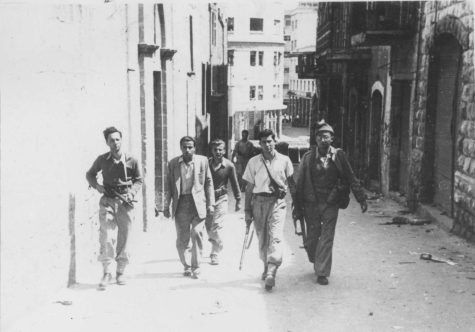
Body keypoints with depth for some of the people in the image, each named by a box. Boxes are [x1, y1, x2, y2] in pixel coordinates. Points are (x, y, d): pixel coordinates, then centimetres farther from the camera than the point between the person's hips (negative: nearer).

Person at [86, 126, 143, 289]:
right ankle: (107, 272, -5)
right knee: (106, 236, -12)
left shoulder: (131, 161, -2)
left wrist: (132, 192, -6)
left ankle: (120, 272, 19)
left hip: (125, 202, 0)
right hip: (107, 201, 0)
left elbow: (139, 180, 11)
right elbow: (90, 174, 17)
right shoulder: (102, 160, 0)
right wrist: (96, 185, -2)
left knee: (124, 238, 5)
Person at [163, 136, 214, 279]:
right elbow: (168, 186, 9)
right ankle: (187, 266, 21)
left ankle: (196, 267, 0)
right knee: (182, 239, 4)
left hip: (198, 203, -1)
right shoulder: (173, 163, 6)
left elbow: (209, 183, 7)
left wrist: (210, 204, 2)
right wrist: (166, 206, 5)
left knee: (196, 233, -12)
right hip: (181, 204, 1)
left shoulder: (203, 161, 4)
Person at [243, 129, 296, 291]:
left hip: (278, 202, -2)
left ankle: (271, 273, -20)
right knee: (262, 238, 9)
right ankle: (266, 267, 30)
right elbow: (249, 187, 9)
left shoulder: (284, 160, 2)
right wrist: (247, 210, 7)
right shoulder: (253, 162, 4)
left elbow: (291, 183, 10)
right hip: (259, 202, 2)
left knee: (276, 236, -15)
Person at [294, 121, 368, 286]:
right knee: (311, 239, 9)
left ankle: (322, 273, 4)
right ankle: (316, 263, 36)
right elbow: (300, 183, 0)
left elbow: (351, 179, 1)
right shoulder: (308, 157, -3)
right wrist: (298, 207, 0)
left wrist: (361, 199, -3)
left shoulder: (338, 156, -3)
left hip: (331, 204, -1)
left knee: (327, 238, -3)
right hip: (311, 204, 1)